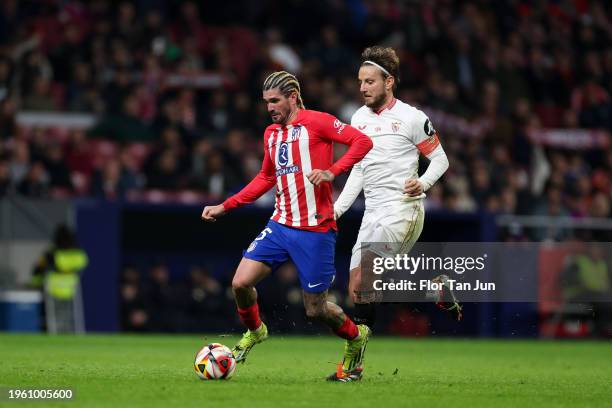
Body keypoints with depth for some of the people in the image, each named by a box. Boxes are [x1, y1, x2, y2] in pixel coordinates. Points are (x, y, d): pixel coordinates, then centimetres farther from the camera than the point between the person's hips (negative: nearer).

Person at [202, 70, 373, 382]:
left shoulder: (315, 122, -8)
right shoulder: (271, 133, 15)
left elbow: (362, 141, -15)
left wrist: (332, 171, -26)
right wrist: (225, 207, 23)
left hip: (315, 231, -6)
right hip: (280, 225, 6)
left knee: (315, 309, 0)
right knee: (241, 283, -8)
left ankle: (355, 338, 30)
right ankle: (254, 332, 22)